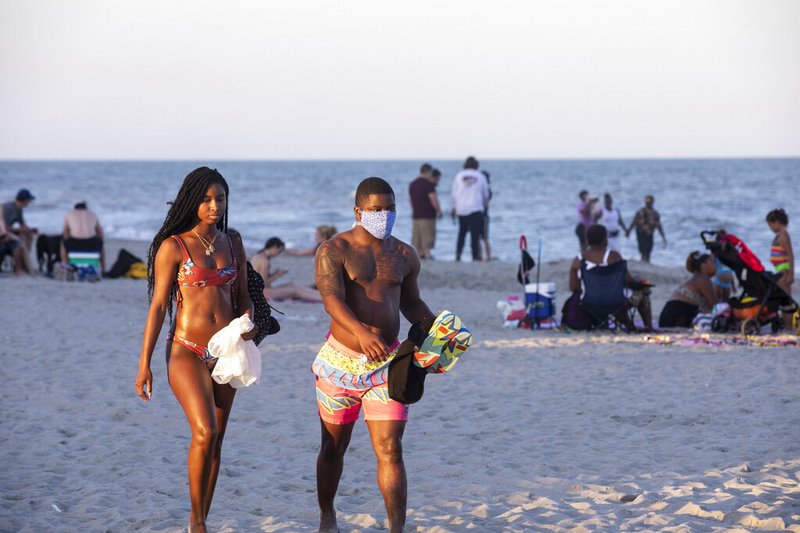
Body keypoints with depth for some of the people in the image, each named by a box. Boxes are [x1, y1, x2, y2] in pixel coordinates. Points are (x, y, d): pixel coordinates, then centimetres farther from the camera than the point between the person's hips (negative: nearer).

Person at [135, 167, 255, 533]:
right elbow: (158, 305, -5)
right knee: (205, 432, -20)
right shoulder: (173, 246, -6)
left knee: (216, 440, 7)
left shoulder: (232, 242, 8)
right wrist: (144, 363, -6)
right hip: (187, 351, -5)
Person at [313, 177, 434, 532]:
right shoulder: (334, 251, -8)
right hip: (341, 360, -2)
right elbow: (331, 298, -24)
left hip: (387, 362, 2)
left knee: (390, 449, -9)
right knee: (334, 446, 14)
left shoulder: (404, 256, 8)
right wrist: (361, 331, -42)